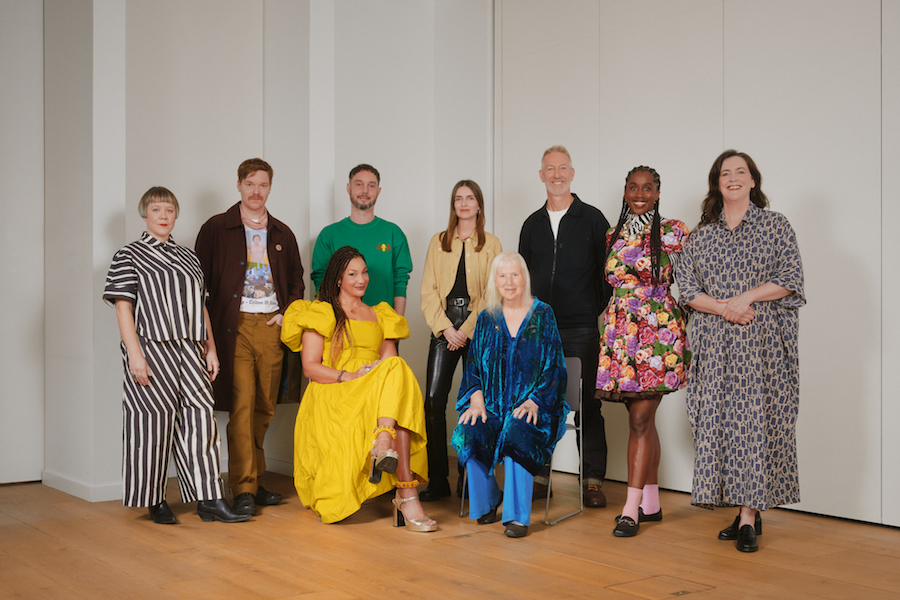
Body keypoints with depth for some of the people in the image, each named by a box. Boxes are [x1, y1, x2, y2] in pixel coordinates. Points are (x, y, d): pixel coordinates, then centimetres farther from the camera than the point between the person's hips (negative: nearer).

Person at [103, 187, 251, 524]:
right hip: (151, 348, -5)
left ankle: (208, 499, 1)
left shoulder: (189, 258, 18)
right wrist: (134, 354, -15)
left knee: (200, 418, -2)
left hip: (189, 350, 5)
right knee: (155, 423, 0)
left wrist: (211, 349, 12)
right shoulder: (128, 256, 1)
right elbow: (123, 307, -6)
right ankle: (156, 502, 13)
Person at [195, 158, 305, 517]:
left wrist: (287, 312, 7)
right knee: (242, 404, -11)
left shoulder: (282, 234, 16)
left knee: (265, 406, 7)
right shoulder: (216, 229, 4)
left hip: (271, 326, 4)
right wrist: (211, 325, -5)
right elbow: (200, 279, 2)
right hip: (235, 326, -4)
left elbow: (296, 280, 23)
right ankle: (244, 489, -8)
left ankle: (254, 481, 18)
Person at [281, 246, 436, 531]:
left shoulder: (379, 315, 25)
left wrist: (384, 372, -11)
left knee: (396, 372, -32)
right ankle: (407, 495, -43)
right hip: (333, 396, -4)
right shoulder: (320, 313, 11)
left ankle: (383, 444, -49)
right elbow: (310, 367, 1)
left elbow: (390, 361, 14)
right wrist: (348, 376, -15)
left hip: (377, 395, 4)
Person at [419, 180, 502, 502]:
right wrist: (446, 328, -6)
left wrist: (467, 330, -10)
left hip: (477, 329, -1)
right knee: (433, 399, -9)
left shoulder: (491, 244, 8)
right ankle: (437, 480, -4)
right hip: (444, 327, 1)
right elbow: (429, 291, 7)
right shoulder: (438, 242, 14)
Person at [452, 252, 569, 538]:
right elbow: (473, 366, 11)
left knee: (516, 431, -35)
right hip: (492, 406, 3)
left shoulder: (543, 315, 4)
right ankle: (487, 500, -1)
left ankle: (518, 515, -24)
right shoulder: (486, 319, 13)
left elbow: (554, 367, 0)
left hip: (534, 406, -3)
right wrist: (477, 400, -7)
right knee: (469, 433, -27)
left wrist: (534, 402, -13)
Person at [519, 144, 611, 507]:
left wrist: (599, 311, -1)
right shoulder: (533, 224, 14)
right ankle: (539, 475, 15)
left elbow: (608, 270, 3)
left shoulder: (592, 219, 3)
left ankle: (593, 481, 5)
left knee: (587, 405, -2)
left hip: (581, 328, -4)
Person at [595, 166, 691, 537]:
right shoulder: (613, 236, 12)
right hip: (620, 332, 5)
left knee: (640, 420, -8)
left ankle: (631, 509, -5)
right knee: (642, 419, 10)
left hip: (658, 331, -5)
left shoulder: (673, 232, -2)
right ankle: (651, 503, 18)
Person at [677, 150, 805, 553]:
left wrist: (745, 297, -13)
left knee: (756, 420, -7)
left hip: (763, 342, -3)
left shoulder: (775, 226, 7)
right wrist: (722, 308, -10)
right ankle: (747, 513, 10)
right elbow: (685, 287, 7)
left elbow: (791, 278, -2)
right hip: (716, 344, 3)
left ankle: (749, 515, -1)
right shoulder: (702, 235, 13)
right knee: (720, 421, 0)